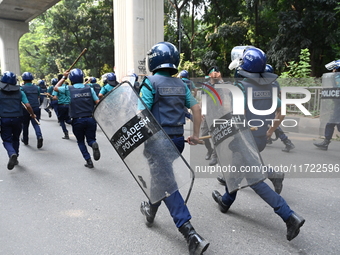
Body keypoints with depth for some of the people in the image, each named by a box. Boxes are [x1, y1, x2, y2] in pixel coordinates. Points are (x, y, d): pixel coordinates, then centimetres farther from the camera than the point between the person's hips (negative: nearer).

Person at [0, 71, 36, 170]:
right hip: (17, 119, 2)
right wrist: (32, 114, 9)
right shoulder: (19, 92, 0)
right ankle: (15, 159, 26)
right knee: (16, 139, 19)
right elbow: (27, 105, -6)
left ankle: (12, 154, -24)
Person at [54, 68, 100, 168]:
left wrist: (64, 77, 27)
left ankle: (88, 161, 8)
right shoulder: (89, 88, 3)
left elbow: (56, 88, 20)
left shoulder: (69, 89, 0)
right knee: (90, 139, 15)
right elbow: (98, 103, -2)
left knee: (80, 141, 18)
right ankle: (94, 144, -20)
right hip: (90, 119, 1)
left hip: (77, 121, -1)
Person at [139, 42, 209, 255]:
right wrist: (196, 135, 12)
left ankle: (191, 234, -9)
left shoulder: (151, 81, -9)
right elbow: (197, 109, 5)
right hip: (178, 139, 7)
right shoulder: (181, 84, 9)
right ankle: (151, 209, 44)